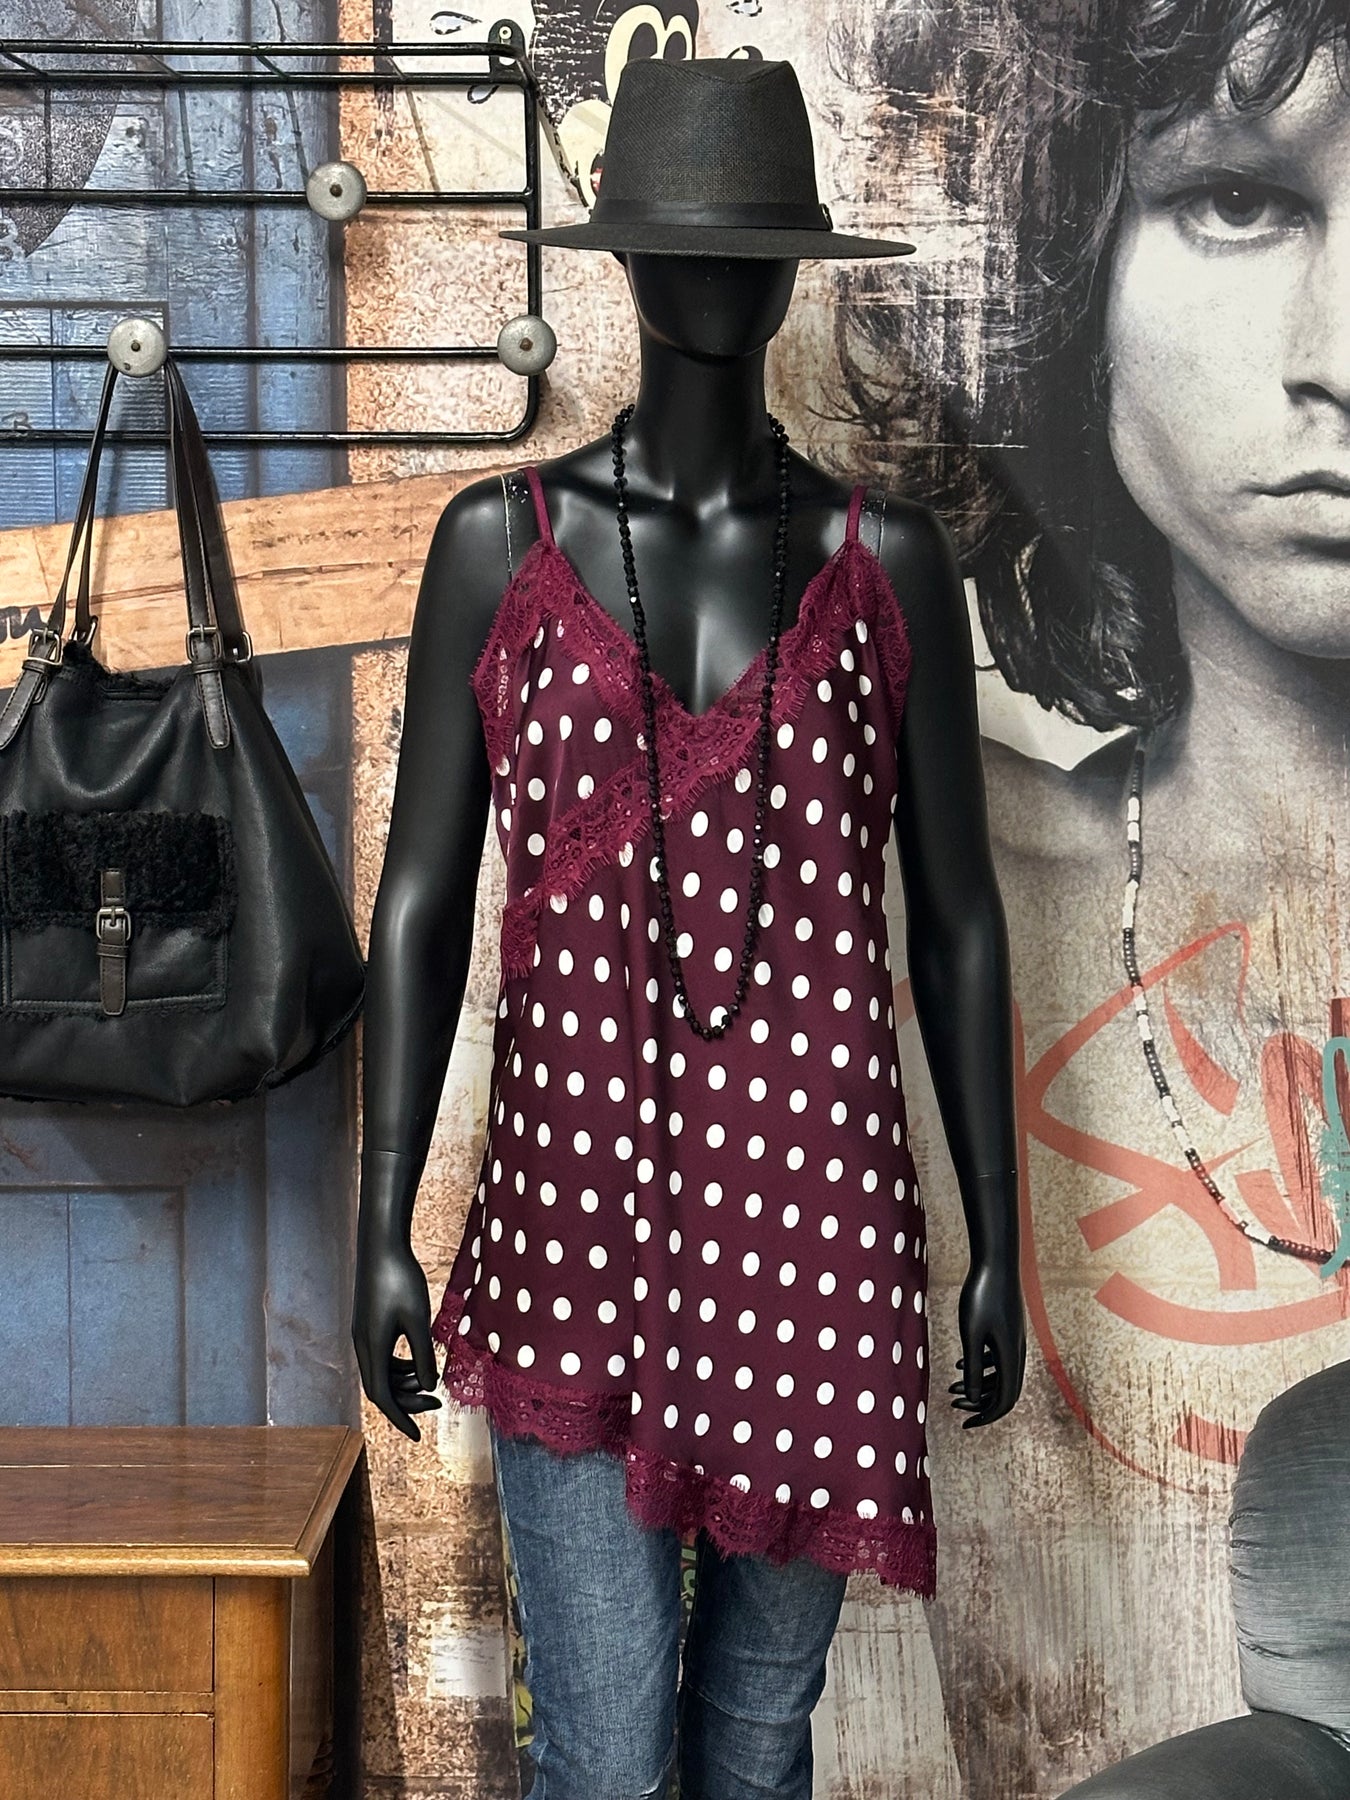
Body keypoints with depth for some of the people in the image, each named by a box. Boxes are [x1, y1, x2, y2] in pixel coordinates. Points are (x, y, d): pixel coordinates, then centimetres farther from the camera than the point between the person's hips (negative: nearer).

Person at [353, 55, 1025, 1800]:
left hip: (815, 1217, 1)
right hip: (575, 1212, -1)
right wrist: (382, 1229, -2)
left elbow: (957, 921, 5)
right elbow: (420, 900, 2)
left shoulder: (889, 559, 2)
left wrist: (997, 1239, 6)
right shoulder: (499, 541, 1)